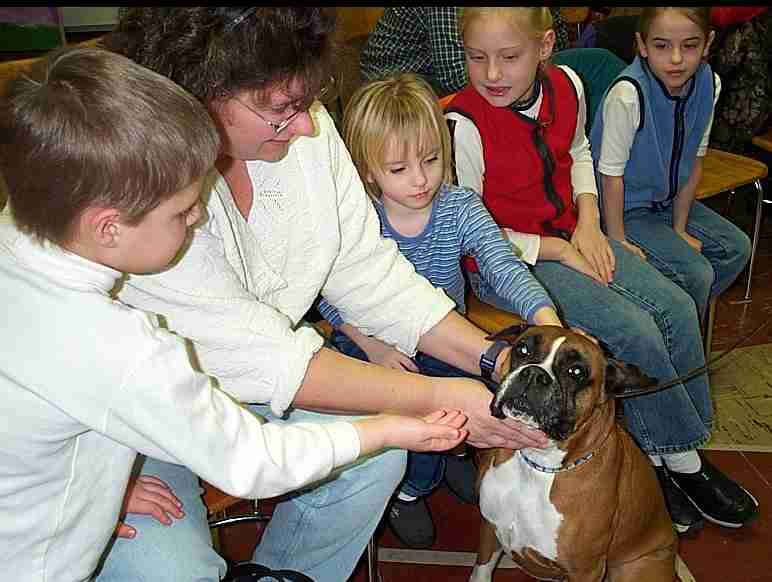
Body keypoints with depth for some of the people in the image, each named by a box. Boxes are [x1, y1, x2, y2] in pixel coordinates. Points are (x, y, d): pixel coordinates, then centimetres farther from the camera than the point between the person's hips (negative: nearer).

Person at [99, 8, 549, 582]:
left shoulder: (307, 130, -12)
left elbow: (367, 270, -6)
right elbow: (256, 357, -31)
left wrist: (493, 357, -15)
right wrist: (435, 398, -29)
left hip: (246, 385, 6)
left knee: (376, 452, -10)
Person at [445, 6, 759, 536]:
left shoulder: (566, 85, -2)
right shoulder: (464, 124, -21)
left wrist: (588, 223, 3)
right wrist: (559, 252, -16)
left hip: (572, 236, 7)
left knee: (678, 307, -5)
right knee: (636, 332, -18)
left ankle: (660, 453, 11)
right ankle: (681, 460, 7)